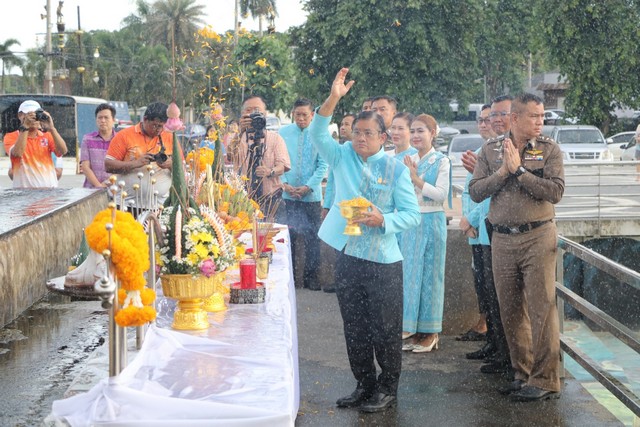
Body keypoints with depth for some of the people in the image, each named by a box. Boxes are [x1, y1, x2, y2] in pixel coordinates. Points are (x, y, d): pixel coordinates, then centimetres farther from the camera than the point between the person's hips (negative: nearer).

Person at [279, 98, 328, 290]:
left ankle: (311, 276, 12)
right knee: (289, 234, 7)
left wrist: (308, 186, -13)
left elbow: (323, 165, -5)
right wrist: (284, 183, -9)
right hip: (288, 194, 2)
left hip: (312, 195, -2)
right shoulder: (283, 133, 2)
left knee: (312, 236, 4)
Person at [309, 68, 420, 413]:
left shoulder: (396, 169, -4)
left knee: (385, 329, 3)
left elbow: (412, 215, -6)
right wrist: (333, 99, -22)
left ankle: (387, 388, 18)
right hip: (348, 257, 4)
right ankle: (364, 384, 25)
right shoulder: (343, 157, 5)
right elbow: (317, 134, -10)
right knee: (354, 327, 12)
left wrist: (382, 220, -22)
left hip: (383, 261, -4)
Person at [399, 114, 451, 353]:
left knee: (429, 274, 0)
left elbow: (441, 194, -14)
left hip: (431, 221, -5)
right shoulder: (409, 160, 10)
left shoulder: (441, 161, -5)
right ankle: (413, 329, 16)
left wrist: (416, 178, -17)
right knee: (410, 273, 7)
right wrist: (405, 175, -4)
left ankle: (430, 332, 8)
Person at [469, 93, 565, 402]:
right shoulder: (490, 150, 7)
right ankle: (523, 374, 22)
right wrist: (503, 171, -10)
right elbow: (475, 192, 1)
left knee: (541, 310, -5)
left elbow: (555, 192, -13)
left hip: (538, 237, -3)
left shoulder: (550, 149, -1)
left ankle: (545, 380, 1)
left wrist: (519, 170, -14)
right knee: (510, 311, 9)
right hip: (502, 239, 4)